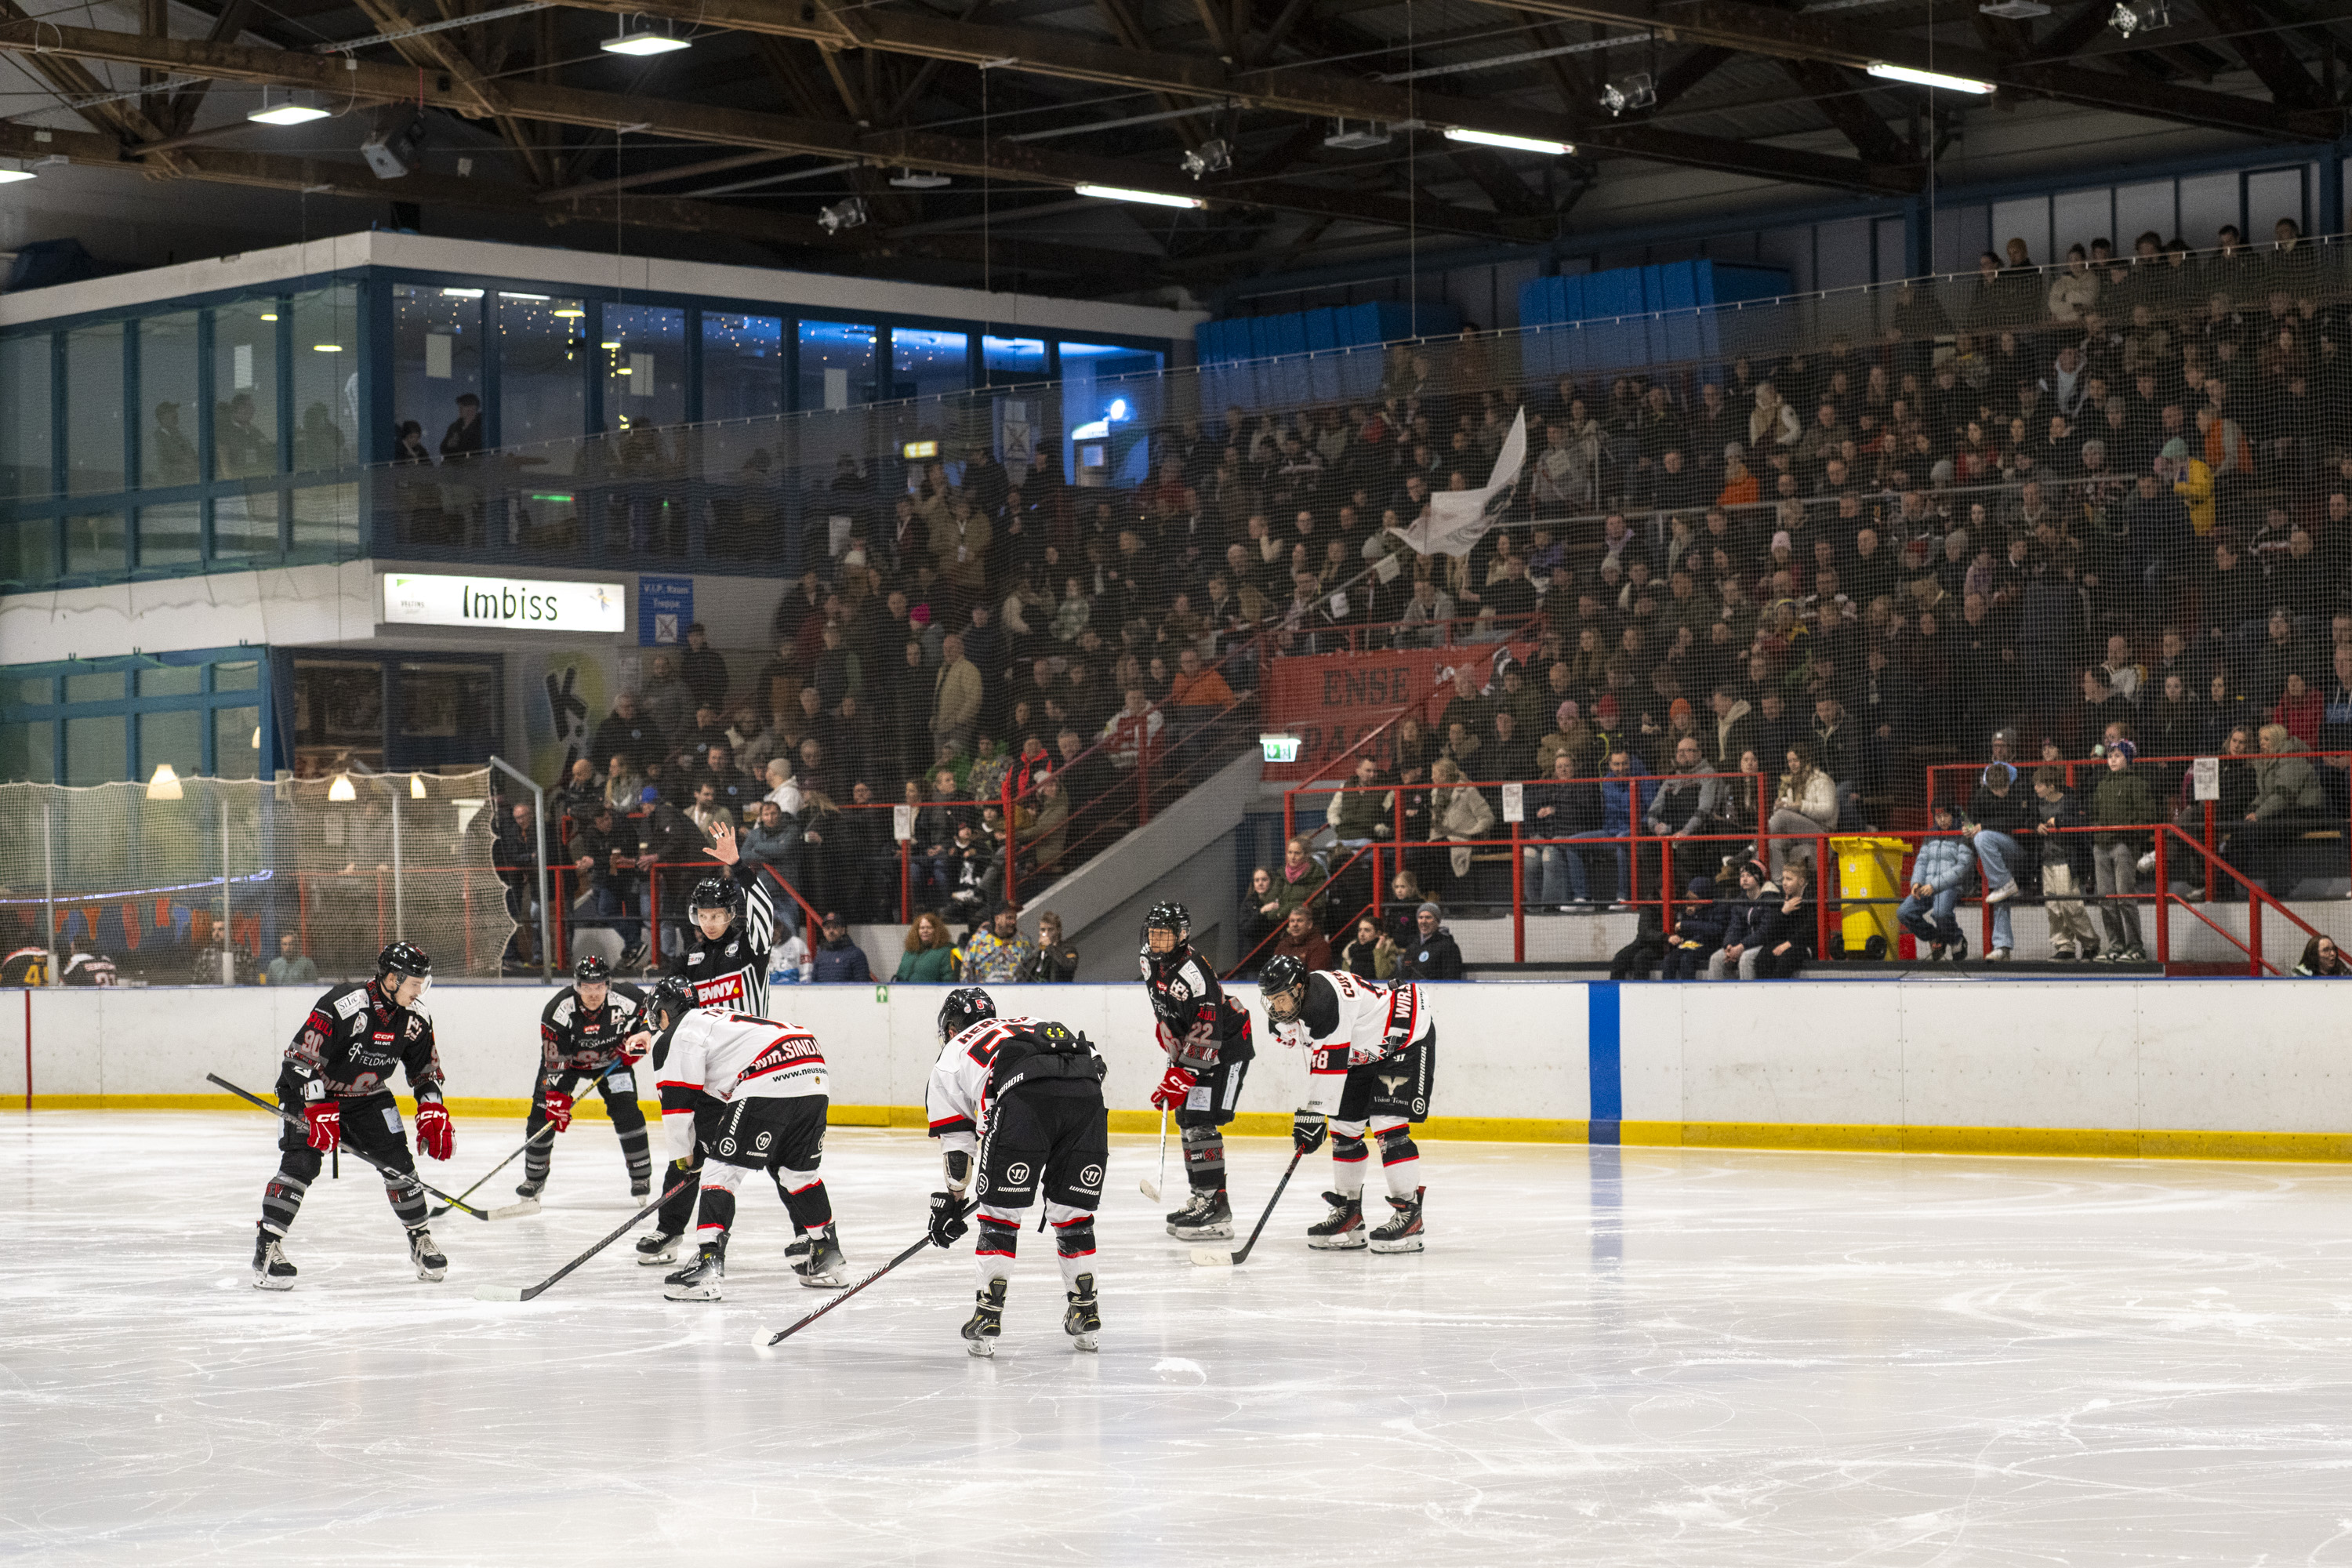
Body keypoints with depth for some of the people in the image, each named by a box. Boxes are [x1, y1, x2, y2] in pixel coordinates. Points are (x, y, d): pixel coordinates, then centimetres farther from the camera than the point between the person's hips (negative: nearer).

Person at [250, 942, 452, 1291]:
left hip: (366, 1095, 6)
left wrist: (434, 1116, -4)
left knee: (398, 1161, -3)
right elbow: (301, 1059, -29)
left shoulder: (415, 1019, -9)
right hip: (309, 1091, -6)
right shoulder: (342, 1005, -30)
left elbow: (426, 1070, 6)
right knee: (301, 1162, -20)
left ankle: (421, 1241, 13)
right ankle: (267, 1248, -18)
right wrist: (320, 1112, -31)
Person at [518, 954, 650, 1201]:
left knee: (627, 1112, -15)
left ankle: (641, 1176, -1)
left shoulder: (625, 999, -28)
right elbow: (554, 1062, -29)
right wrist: (558, 1100, -34)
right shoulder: (557, 1010, -32)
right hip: (568, 1060, -1)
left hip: (611, 1059, 1)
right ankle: (534, 1178, 12)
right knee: (543, 1114, -7)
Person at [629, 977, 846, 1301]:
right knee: (797, 1169, 25)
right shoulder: (720, 1017, 35)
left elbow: (678, 1099, 3)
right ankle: (825, 1259, 32)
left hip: (769, 1082, -9)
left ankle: (708, 1265, -13)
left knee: (722, 1168, -3)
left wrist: (683, 1154, 15)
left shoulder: (681, 1032, 7)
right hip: (812, 1078, 9)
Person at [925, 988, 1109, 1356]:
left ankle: (988, 1315, 9)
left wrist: (952, 1199, 39)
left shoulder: (952, 1054, 32)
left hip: (1025, 1092, -4)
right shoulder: (1030, 1025, 43)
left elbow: (957, 1140, 29)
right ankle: (1084, 1310, 23)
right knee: (1073, 1212, 19)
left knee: (1001, 1211, 9)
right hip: (1086, 1087, 4)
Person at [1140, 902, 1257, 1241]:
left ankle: (1215, 1206, -17)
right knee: (1185, 1120, 11)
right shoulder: (1150, 964, 0)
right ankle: (1200, 1199, 19)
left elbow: (1205, 1035, -32)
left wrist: (1180, 1078, -33)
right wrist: (1163, 1031, 27)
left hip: (1226, 1047, -10)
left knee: (1201, 1122, -16)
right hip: (1191, 1048, 10)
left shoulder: (1191, 974, -29)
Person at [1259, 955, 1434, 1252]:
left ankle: (1409, 1214, -15)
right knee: (1344, 1126, 6)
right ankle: (1348, 1212, 17)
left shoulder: (1325, 1000, -33)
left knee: (1387, 1126, -19)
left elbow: (1330, 1062, -33)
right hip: (1363, 1052, 10)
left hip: (1409, 1041, -10)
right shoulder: (1295, 1004, -2)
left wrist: (1315, 1114, -32)